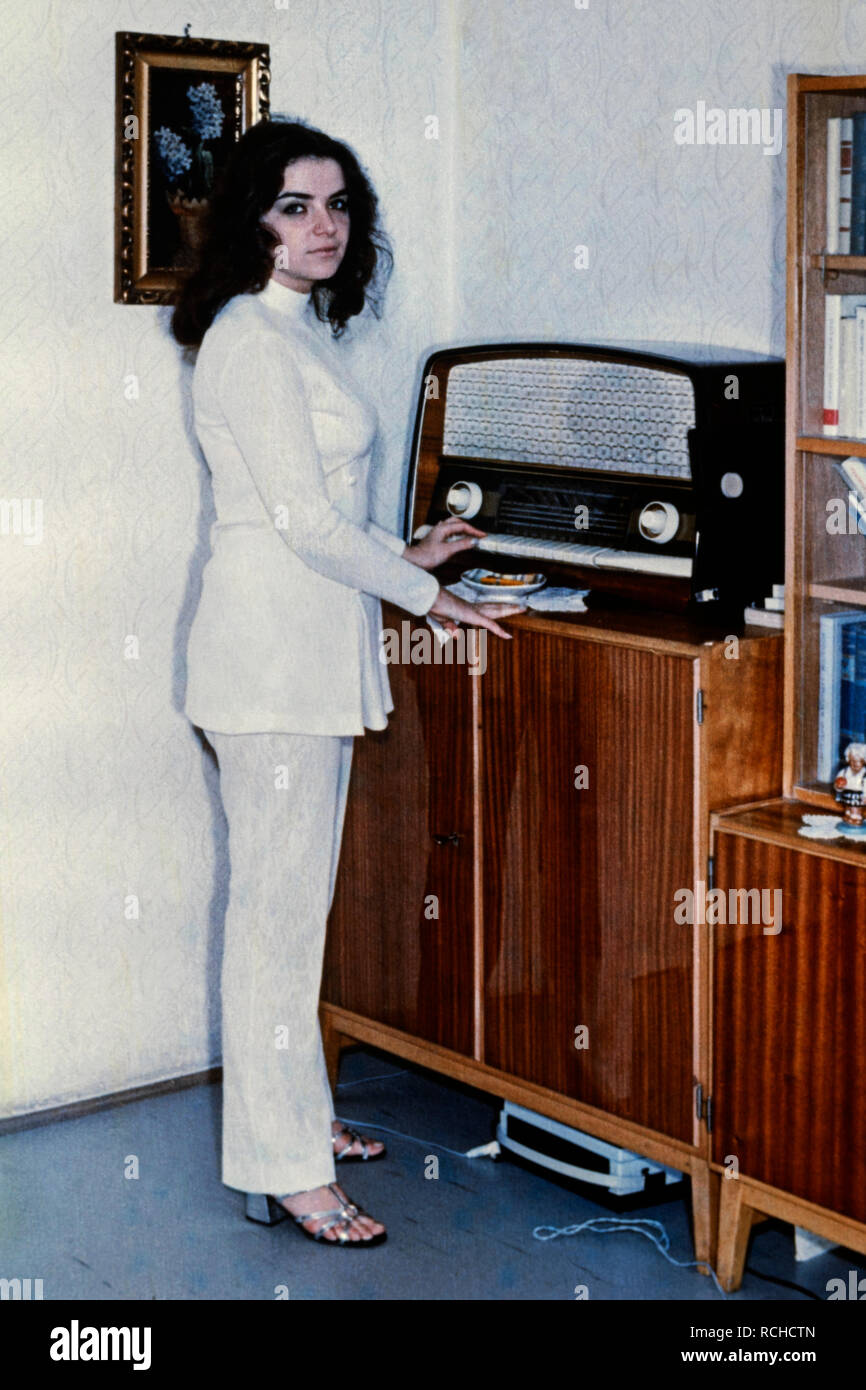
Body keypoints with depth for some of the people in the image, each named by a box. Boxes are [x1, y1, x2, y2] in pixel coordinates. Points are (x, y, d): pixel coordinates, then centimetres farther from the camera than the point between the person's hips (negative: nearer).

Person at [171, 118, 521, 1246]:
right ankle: (280, 1170, 3)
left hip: (318, 652, 10)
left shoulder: (302, 334, 16)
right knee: (279, 905, -5)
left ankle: (292, 1114, 27)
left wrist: (403, 555, 22)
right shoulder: (248, 338, -14)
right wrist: (426, 596, -8)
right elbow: (304, 519, -17)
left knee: (296, 898, 15)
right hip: (272, 654, -10)